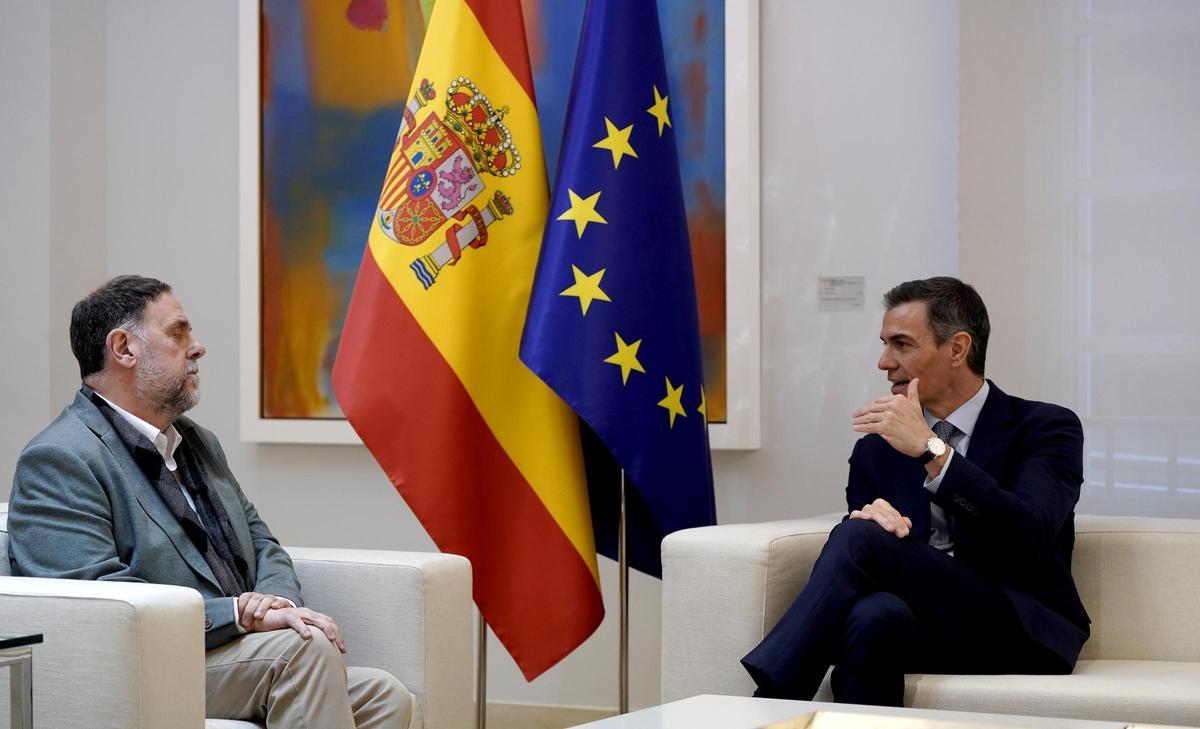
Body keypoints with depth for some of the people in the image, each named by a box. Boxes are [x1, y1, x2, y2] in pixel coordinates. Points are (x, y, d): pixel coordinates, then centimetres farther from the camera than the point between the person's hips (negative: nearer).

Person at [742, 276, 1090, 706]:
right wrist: (868, 518, -14)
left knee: (861, 539, -26)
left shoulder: (1047, 428, 4)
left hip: (1023, 634, -3)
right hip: (926, 630, 3)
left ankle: (765, 710, -28)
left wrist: (931, 450, -20)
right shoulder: (876, 449, 18)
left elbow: (1031, 535, -14)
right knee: (872, 614, -37)